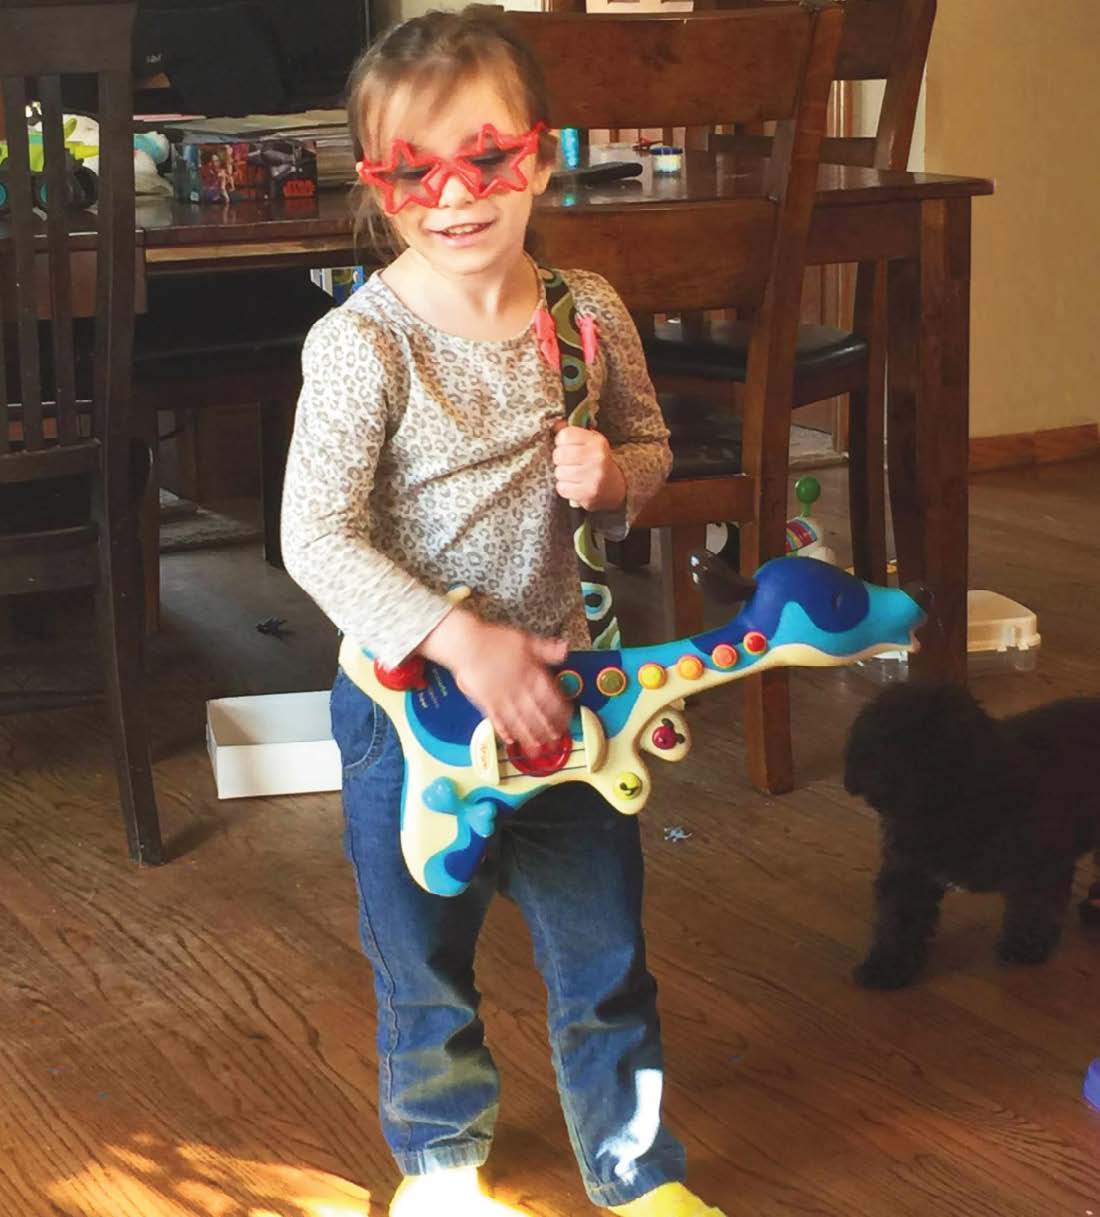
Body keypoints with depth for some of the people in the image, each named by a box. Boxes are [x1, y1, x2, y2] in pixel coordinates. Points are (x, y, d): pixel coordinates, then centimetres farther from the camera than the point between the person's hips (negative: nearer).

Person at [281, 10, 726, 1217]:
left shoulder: (588, 312, -4)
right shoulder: (362, 343, -19)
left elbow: (649, 445, 11)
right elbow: (317, 537, -21)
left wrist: (612, 472, -13)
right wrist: (463, 643, -26)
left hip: (556, 679, 4)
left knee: (601, 944, 15)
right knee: (424, 955, 15)